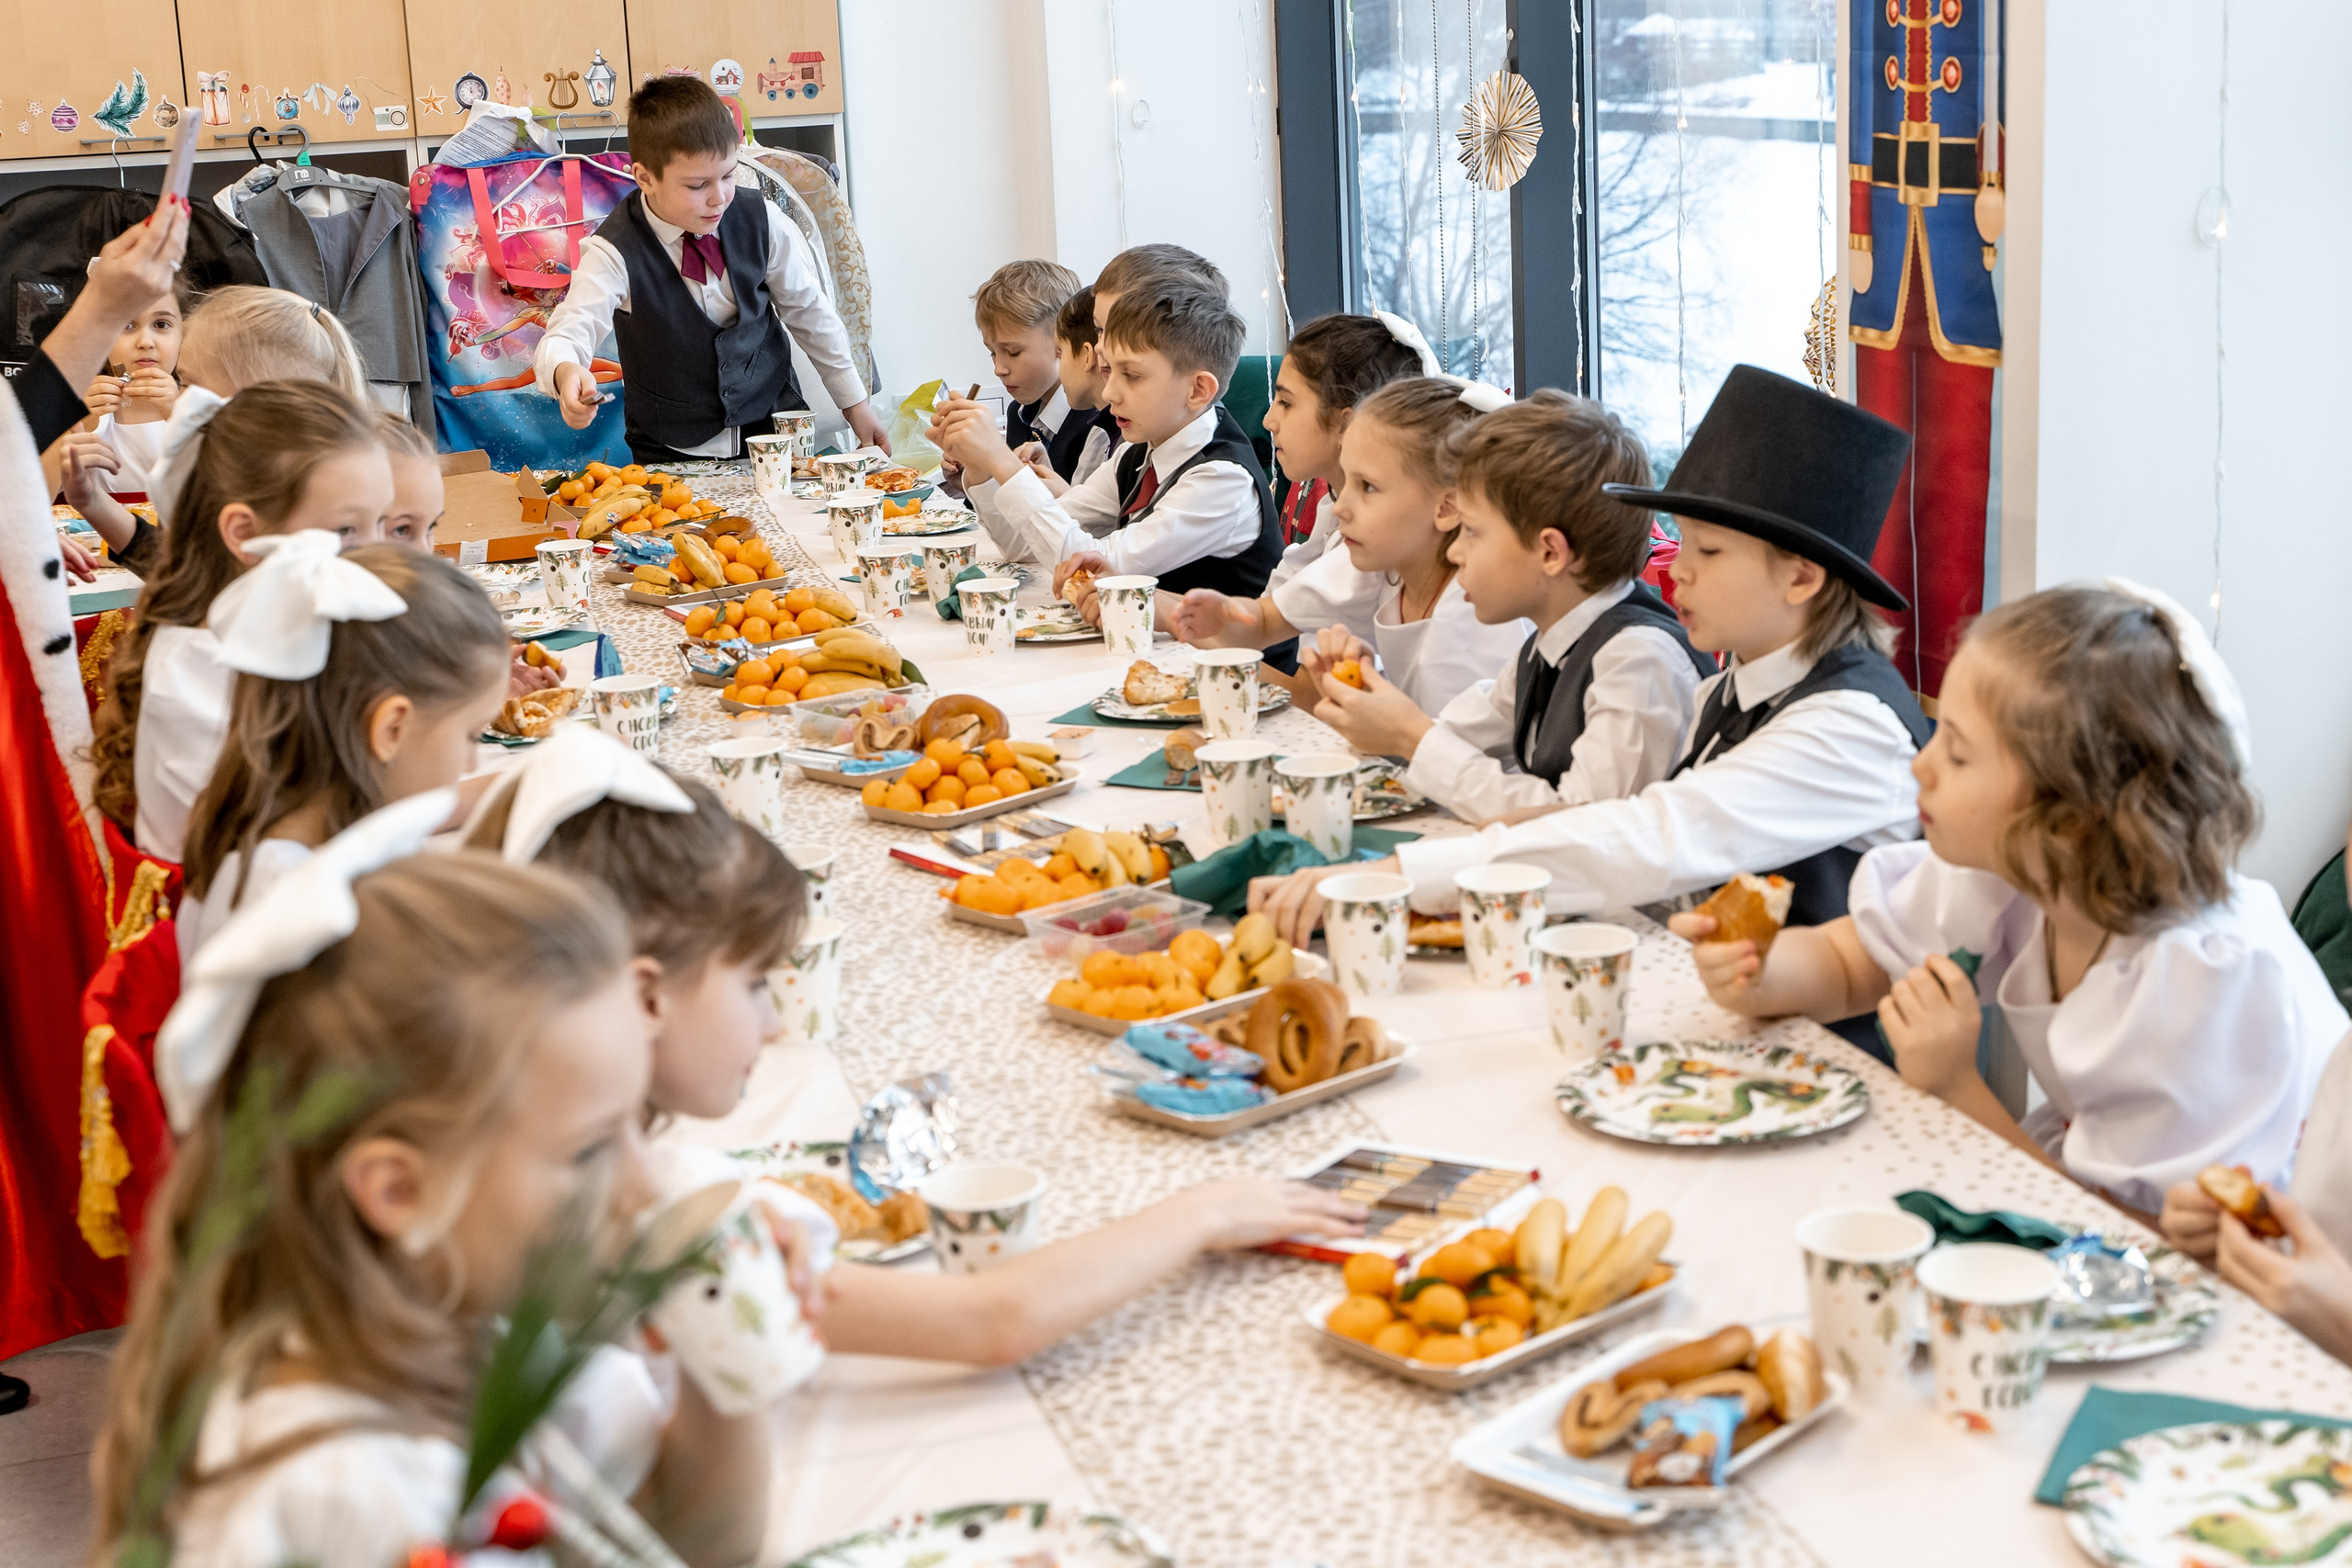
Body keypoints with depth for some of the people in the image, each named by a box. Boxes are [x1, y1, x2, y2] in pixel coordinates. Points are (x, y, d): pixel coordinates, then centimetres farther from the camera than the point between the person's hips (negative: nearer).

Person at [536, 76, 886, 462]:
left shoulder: (763, 221, -5)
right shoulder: (616, 252, -14)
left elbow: (809, 311, 8)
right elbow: (568, 332, -24)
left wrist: (854, 401, 13)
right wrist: (565, 372, -49)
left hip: (774, 430, 2)